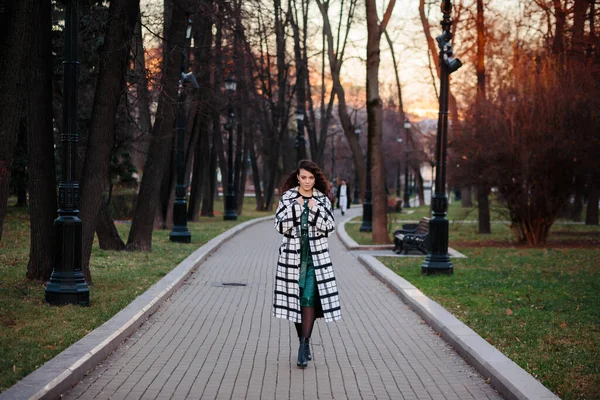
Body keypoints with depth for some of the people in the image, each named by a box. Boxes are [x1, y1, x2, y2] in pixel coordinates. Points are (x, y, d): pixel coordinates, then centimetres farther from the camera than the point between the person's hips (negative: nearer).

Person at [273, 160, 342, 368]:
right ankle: (303, 343, 19)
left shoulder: (322, 199, 4)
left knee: (309, 299, -11)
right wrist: (296, 208, -15)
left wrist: (315, 209, -15)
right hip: (292, 254, 1)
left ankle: (304, 345, -12)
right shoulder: (287, 198, 2)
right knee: (295, 298, 5)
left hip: (316, 256, -1)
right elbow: (280, 226, -4)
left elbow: (329, 227, -1)